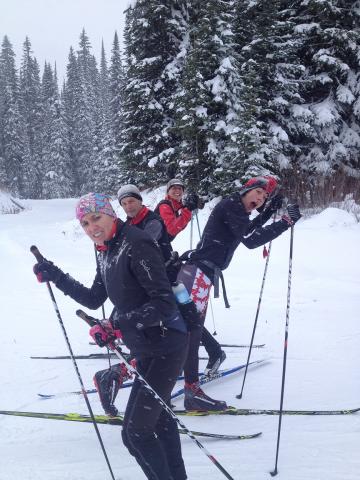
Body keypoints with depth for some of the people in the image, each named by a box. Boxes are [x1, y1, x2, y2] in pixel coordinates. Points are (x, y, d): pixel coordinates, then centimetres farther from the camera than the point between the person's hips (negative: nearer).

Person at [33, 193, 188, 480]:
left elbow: (165, 303, -27)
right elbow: (94, 299, 15)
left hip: (165, 348, -10)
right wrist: (55, 276, 10)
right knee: (158, 416, 25)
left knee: (135, 434, -5)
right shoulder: (108, 253, 6)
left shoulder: (136, 246, -22)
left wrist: (118, 324, -31)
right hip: (146, 348, 10)